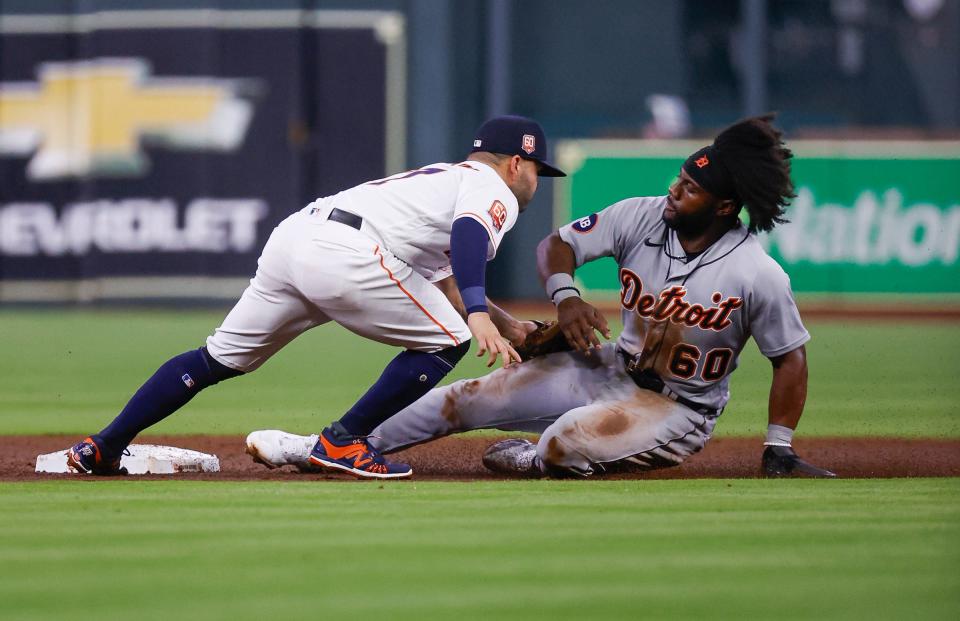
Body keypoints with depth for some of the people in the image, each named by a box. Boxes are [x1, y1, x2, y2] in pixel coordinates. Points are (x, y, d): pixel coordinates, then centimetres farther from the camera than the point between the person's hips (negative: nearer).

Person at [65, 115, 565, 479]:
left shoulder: (443, 178, 37)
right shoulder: (495, 191, 8)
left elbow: (447, 285, 40)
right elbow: (469, 234, -16)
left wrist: (507, 328, 40)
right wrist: (479, 315, -27)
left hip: (290, 238, 9)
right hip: (345, 254, -9)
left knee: (218, 359, 15)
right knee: (445, 341, 6)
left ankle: (100, 450, 12)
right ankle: (342, 444, 3)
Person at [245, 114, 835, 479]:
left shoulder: (759, 276, -22)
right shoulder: (642, 217, -9)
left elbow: (790, 359, -12)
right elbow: (558, 244, 2)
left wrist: (780, 453, -13)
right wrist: (565, 297, -18)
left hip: (680, 409, -5)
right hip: (613, 369, 5)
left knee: (568, 443, -34)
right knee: (469, 397, -2)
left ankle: (525, 461, 5)